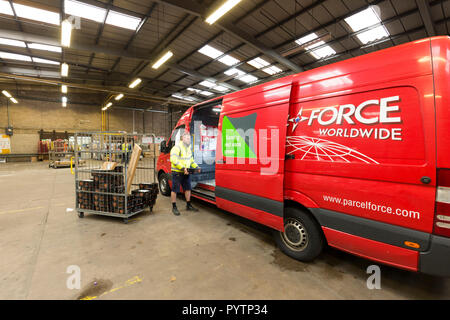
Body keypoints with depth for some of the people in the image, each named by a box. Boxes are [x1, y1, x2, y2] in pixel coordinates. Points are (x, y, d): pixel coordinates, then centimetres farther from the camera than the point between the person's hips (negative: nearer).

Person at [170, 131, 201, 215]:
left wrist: (196, 167, 10)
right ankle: (174, 207, 14)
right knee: (175, 190, 2)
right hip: (177, 172, -8)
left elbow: (191, 160, 24)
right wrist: (183, 168, -32)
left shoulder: (188, 148, 14)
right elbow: (174, 160, -25)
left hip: (186, 172, 8)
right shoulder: (177, 147, -14)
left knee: (188, 189, 12)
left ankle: (188, 205, 25)